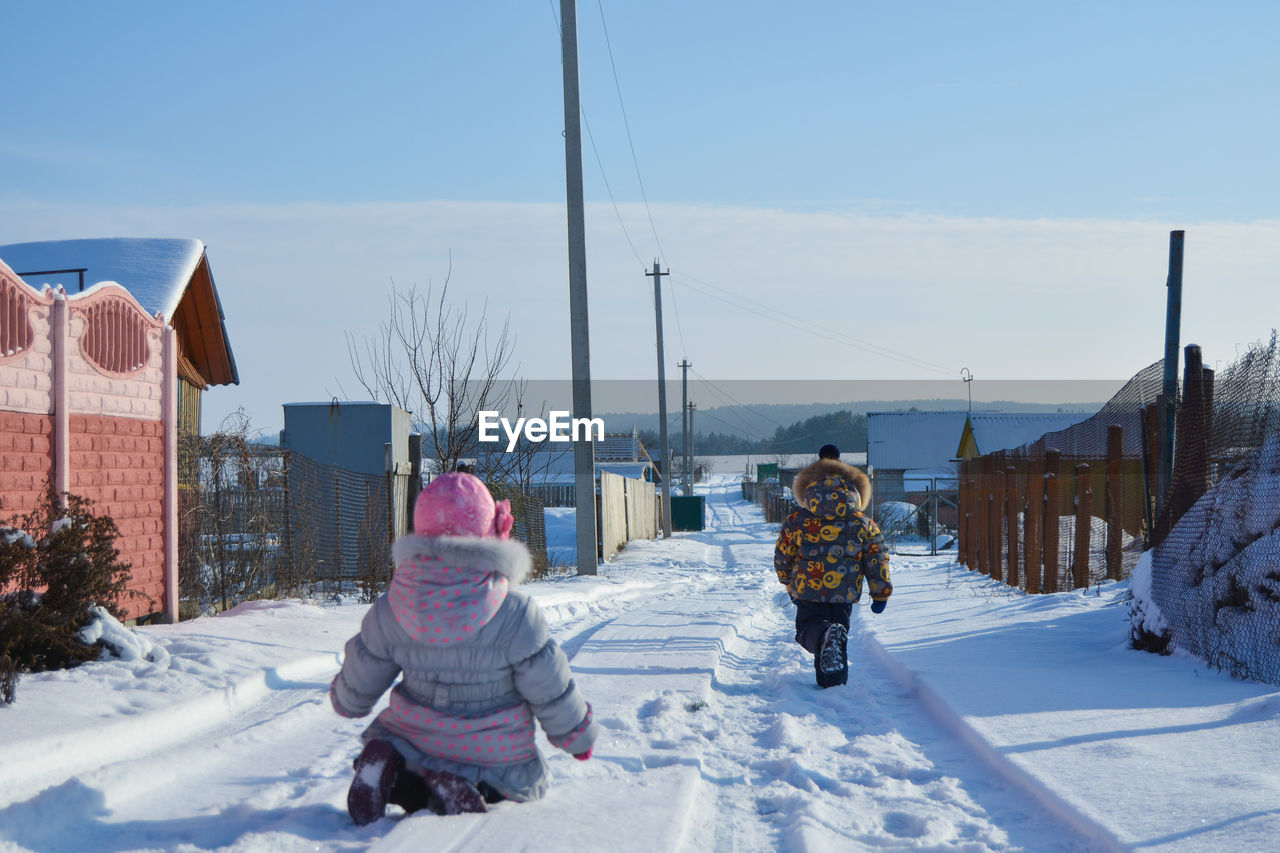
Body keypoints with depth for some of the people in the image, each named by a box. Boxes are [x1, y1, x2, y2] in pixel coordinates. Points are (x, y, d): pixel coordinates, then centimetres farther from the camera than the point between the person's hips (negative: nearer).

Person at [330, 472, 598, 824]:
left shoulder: (390, 610, -12)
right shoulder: (516, 613, -22)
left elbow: (357, 687, 1)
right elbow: (551, 692, -12)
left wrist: (344, 699, 26)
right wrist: (578, 737, 9)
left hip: (414, 745, 2)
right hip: (495, 761, -2)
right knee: (532, 781, 27)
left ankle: (394, 774, -8)